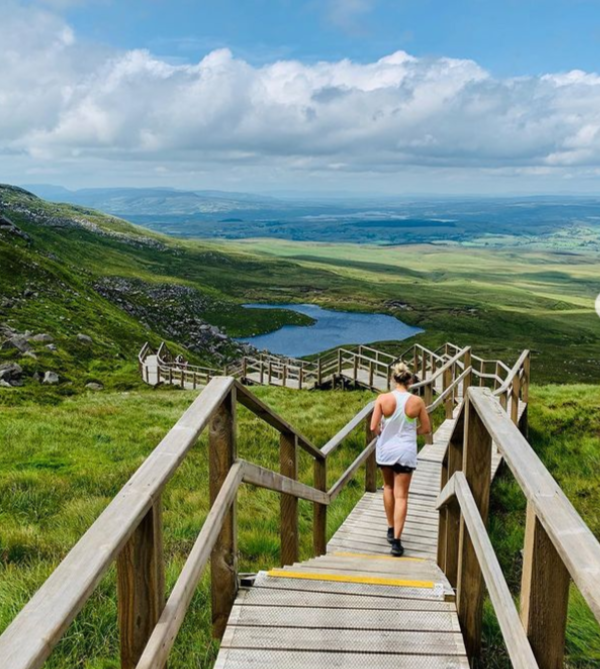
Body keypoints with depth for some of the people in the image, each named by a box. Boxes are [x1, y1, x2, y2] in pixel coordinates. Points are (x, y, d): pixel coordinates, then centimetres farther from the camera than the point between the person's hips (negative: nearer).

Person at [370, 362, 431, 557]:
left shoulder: (383, 399, -12)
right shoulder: (417, 402, -9)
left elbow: (373, 427, -12)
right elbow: (426, 429, 0)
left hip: (385, 449, 1)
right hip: (406, 452, -1)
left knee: (388, 487, 24)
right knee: (401, 495, 4)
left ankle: (391, 530, 32)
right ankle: (396, 541, -2)